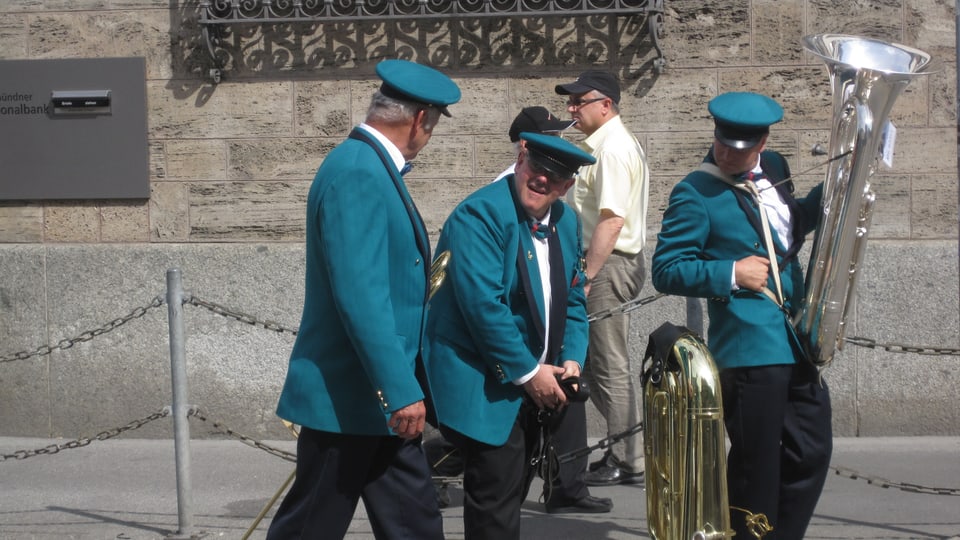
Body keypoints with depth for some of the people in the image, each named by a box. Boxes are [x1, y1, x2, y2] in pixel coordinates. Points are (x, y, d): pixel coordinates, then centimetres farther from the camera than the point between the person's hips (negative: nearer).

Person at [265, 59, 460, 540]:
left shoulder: (372, 166, 11)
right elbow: (359, 294, -26)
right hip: (347, 396, -10)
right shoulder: (356, 174, -20)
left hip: (380, 395, 10)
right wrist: (400, 389, -26)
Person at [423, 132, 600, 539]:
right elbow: (483, 305, -24)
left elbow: (572, 299, 14)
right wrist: (528, 372, -19)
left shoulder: (566, 222, 8)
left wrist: (571, 358, -2)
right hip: (485, 387, -8)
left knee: (511, 490, 18)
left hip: (533, 384, 8)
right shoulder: (480, 214, -17)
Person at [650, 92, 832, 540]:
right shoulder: (694, 195, -11)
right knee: (757, 467, 1)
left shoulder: (773, 168, 10)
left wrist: (831, 190, 13)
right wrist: (731, 273, -18)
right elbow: (666, 271, -10)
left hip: (797, 340, 7)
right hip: (748, 349, -7)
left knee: (812, 452, 13)